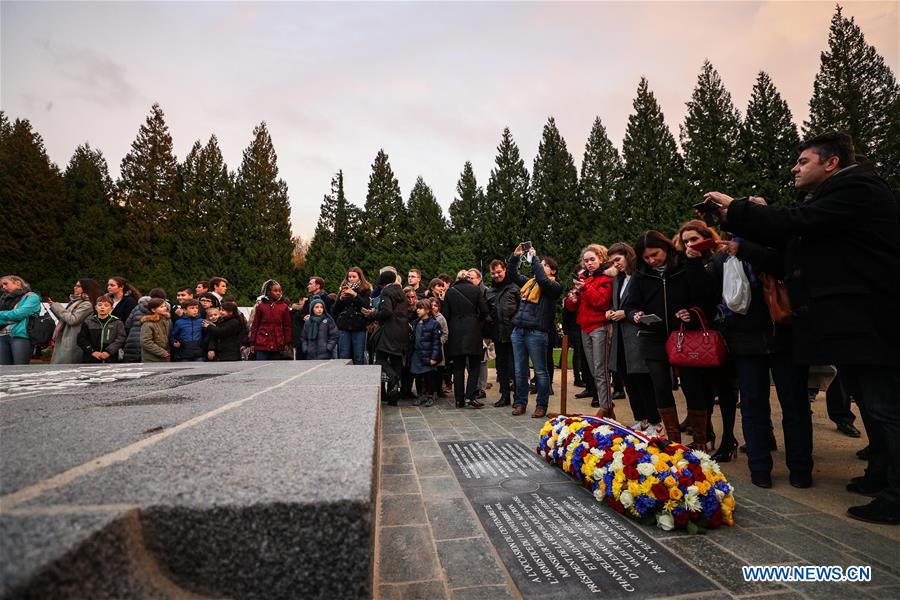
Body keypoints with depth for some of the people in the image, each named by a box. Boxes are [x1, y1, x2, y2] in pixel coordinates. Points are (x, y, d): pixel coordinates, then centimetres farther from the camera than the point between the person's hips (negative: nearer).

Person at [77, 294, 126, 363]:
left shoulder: (117, 323, 4)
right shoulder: (88, 322, 8)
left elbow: (120, 339, -5)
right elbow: (81, 339, 5)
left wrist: (109, 351, -16)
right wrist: (92, 351, -9)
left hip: (110, 360, -1)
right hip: (90, 360, 2)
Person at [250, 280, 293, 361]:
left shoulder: (284, 306, 3)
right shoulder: (261, 306, 2)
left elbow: (287, 326, 5)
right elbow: (255, 325, 4)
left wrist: (287, 343, 1)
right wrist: (252, 343, 1)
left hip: (277, 344, 1)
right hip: (262, 344, -1)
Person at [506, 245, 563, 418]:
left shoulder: (554, 286, 0)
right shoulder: (529, 282, 19)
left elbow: (543, 280, -20)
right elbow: (512, 274, 23)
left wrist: (534, 258, -13)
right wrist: (515, 256, 9)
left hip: (537, 333, -6)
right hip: (518, 331, 6)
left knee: (540, 371, 3)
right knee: (520, 371, 12)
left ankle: (541, 406, 13)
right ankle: (520, 403, 22)